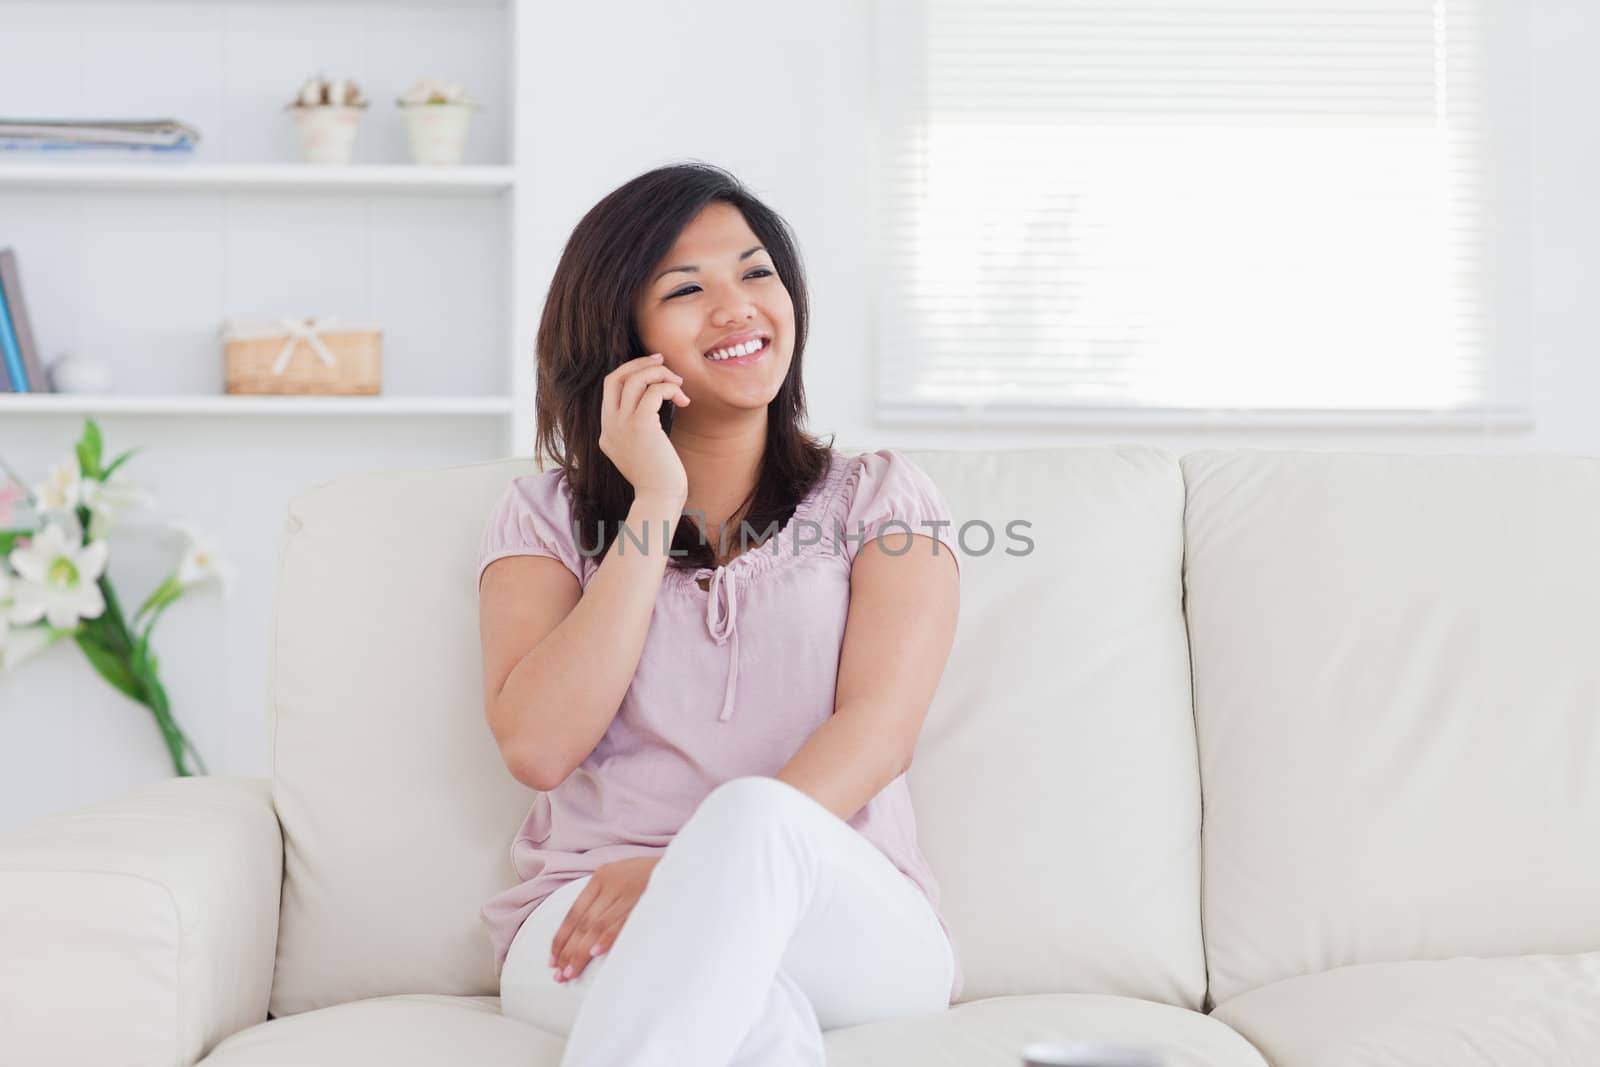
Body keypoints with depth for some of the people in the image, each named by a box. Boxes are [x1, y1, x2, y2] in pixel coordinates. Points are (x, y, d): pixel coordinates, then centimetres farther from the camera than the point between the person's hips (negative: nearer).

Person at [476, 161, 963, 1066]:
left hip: (848, 927, 1)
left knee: (755, 812, -38)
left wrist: (697, 868, -24)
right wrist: (656, 505, -5)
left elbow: (878, 726, -6)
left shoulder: (882, 500, 13)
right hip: (591, 931, -1)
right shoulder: (547, 515, 15)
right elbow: (538, 747, -3)